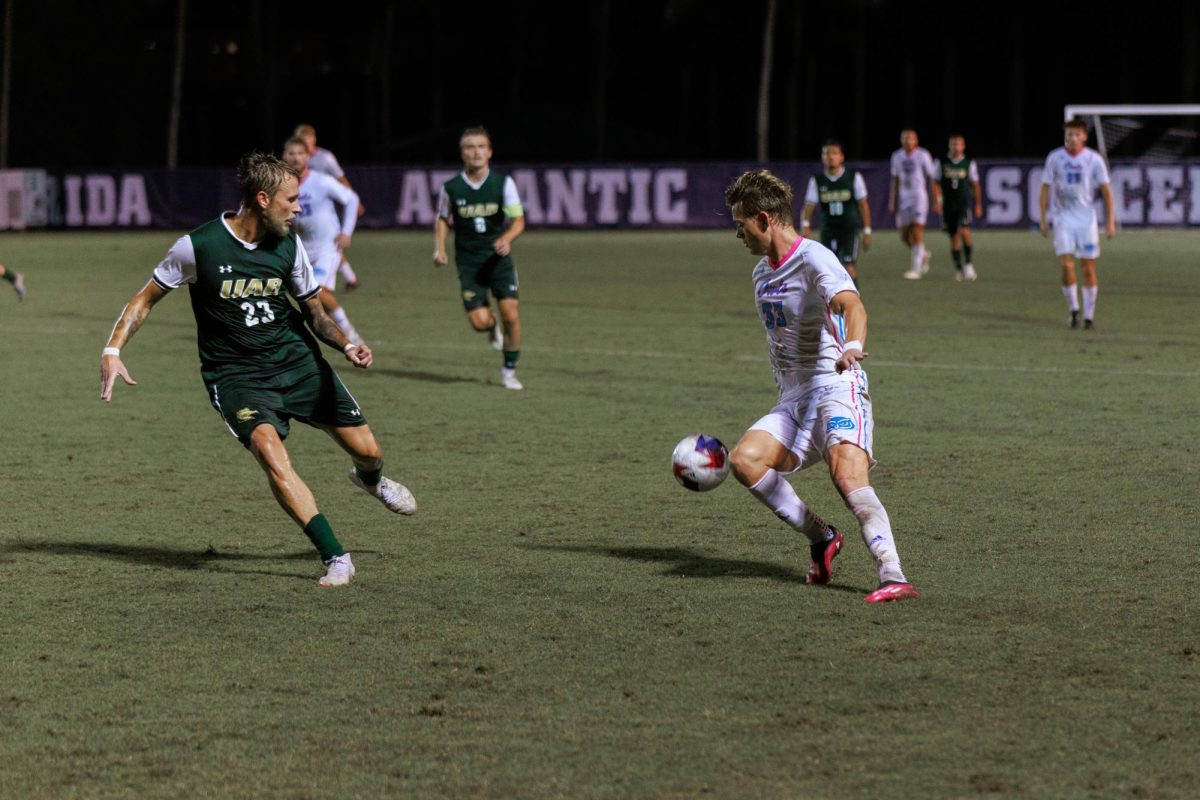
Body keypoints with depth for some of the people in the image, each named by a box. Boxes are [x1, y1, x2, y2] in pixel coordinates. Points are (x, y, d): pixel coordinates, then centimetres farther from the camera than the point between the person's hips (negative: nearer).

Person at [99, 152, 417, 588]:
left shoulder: (289, 246, -2)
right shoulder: (198, 246, -15)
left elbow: (314, 311, 10)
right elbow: (148, 297, -3)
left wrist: (346, 344, -10)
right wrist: (113, 349, -15)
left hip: (296, 359, 4)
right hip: (235, 375, -4)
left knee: (367, 450, 3)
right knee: (270, 451, -31)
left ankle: (370, 479, 45)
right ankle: (335, 558, -27)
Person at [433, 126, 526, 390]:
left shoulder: (503, 183, -5)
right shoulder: (451, 187, -3)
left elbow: (518, 220, -4)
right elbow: (442, 219, 13)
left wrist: (507, 238, -25)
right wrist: (439, 248, -2)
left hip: (498, 258, 0)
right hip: (469, 262, 0)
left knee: (510, 315, -10)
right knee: (479, 321, -10)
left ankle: (509, 371, 9)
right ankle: (493, 328, 29)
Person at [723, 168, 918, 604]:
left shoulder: (814, 259, -10)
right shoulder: (762, 273, 18)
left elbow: (851, 304, -30)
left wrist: (852, 347, -51)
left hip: (836, 387, -8)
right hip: (793, 400, 8)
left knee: (847, 475, -31)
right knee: (744, 460, -17)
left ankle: (893, 576, -37)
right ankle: (821, 537, -4)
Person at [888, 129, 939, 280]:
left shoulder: (923, 155, -5)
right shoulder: (897, 157, 9)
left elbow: (931, 179, -3)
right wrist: (893, 201, 12)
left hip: (919, 197, -5)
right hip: (903, 198, 5)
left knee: (917, 232, -14)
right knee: (904, 235, 4)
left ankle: (916, 268, -11)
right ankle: (923, 255, 31)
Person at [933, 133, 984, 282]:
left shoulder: (969, 163, 2)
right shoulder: (941, 163, 1)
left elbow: (975, 185, 9)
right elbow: (935, 183, 4)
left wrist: (978, 205, 9)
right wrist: (937, 201, -7)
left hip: (964, 203, -2)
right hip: (948, 204, 2)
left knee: (964, 231, -21)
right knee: (954, 236, 5)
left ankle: (968, 263, -9)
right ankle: (958, 268, 14)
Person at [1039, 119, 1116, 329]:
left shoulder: (1094, 159, -3)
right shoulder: (1055, 158, -1)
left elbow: (1106, 190, 0)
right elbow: (1045, 189, 5)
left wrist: (1110, 221, -5)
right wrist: (1042, 219, 0)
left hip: (1086, 219, 0)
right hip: (1063, 219, 0)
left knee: (1089, 268, 0)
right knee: (1066, 265, -11)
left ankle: (1089, 315, 9)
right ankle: (1073, 309, 7)